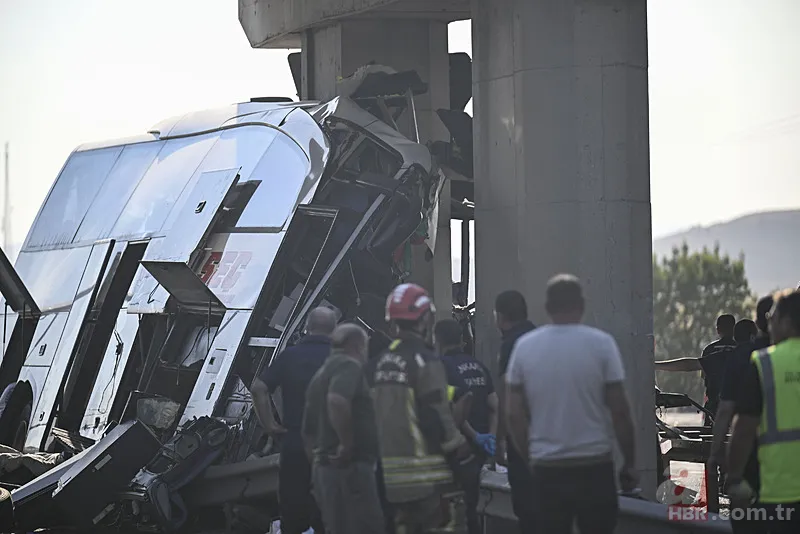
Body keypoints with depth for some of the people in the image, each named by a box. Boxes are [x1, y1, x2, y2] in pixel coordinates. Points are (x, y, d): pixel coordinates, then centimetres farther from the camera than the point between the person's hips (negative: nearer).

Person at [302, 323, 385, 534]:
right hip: (351, 467, -10)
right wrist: (347, 444, -23)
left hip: (323, 467, 10)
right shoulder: (350, 366, -8)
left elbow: (308, 431, 27)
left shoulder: (321, 375, 22)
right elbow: (337, 401, -29)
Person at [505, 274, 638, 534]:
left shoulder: (524, 346, 1)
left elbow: (514, 414, 2)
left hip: (546, 469, 2)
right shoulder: (601, 343, -5)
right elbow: (619, 411, -5)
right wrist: (630, 462, 5)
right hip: (595, 466, -2)